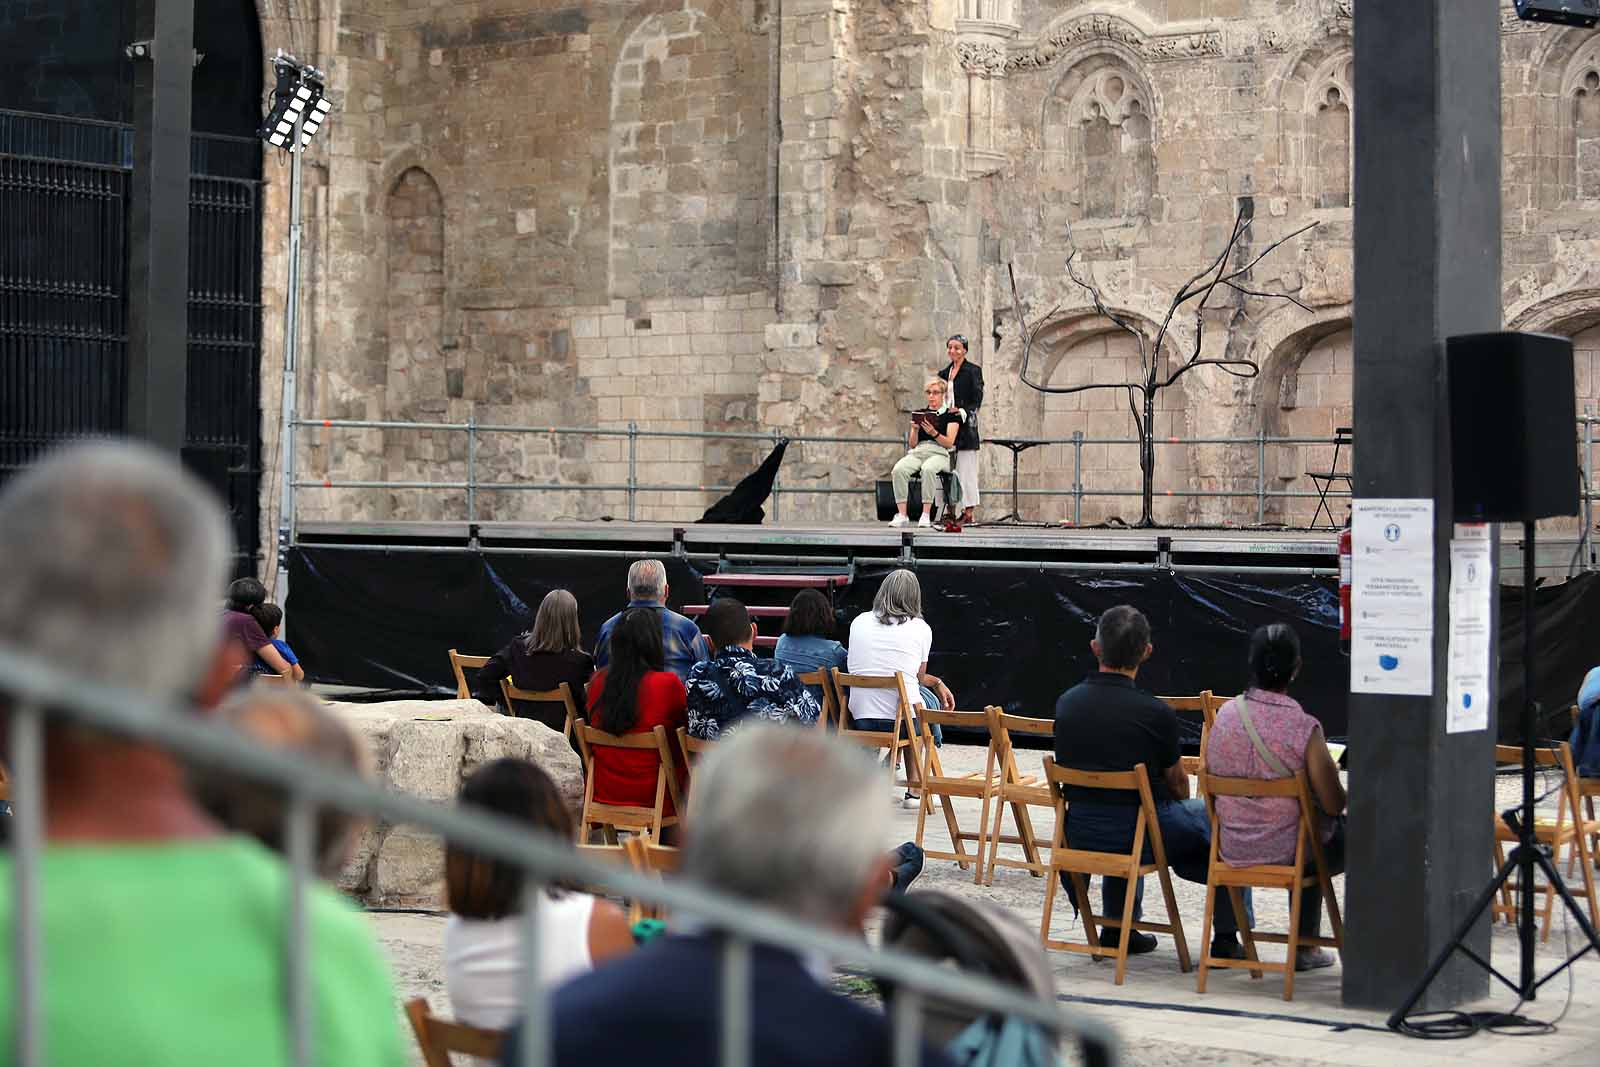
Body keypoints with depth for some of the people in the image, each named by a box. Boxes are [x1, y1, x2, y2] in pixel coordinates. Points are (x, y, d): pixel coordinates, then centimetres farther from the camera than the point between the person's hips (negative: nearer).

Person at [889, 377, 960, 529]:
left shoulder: (950, 415, 11)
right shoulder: (919, 414, 23)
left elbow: (949, 443, 0)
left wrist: (934, 433, -16)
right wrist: (915, 430, -2)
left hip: (939, 454, -3)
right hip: (917, 452, 4)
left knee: (928, 469, -41)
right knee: (898, 469, -31)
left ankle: (926, 515, -38)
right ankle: (901, 515, -33)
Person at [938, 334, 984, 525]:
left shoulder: (973, 371, 0)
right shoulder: (944, 373, 18)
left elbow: (977, 399, -7)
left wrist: (963, 411, -21)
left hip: (965, 425, -6)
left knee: (966, 470, -7)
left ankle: (968, 511, -7)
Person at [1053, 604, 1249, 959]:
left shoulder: (1066, 703, -3)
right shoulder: (1156, 714, -17)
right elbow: (1178, 785, 0)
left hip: (1080, 836, 5)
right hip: (1140, 838, -5)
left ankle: (1117, 929, 38)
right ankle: (1226, 940, 21)